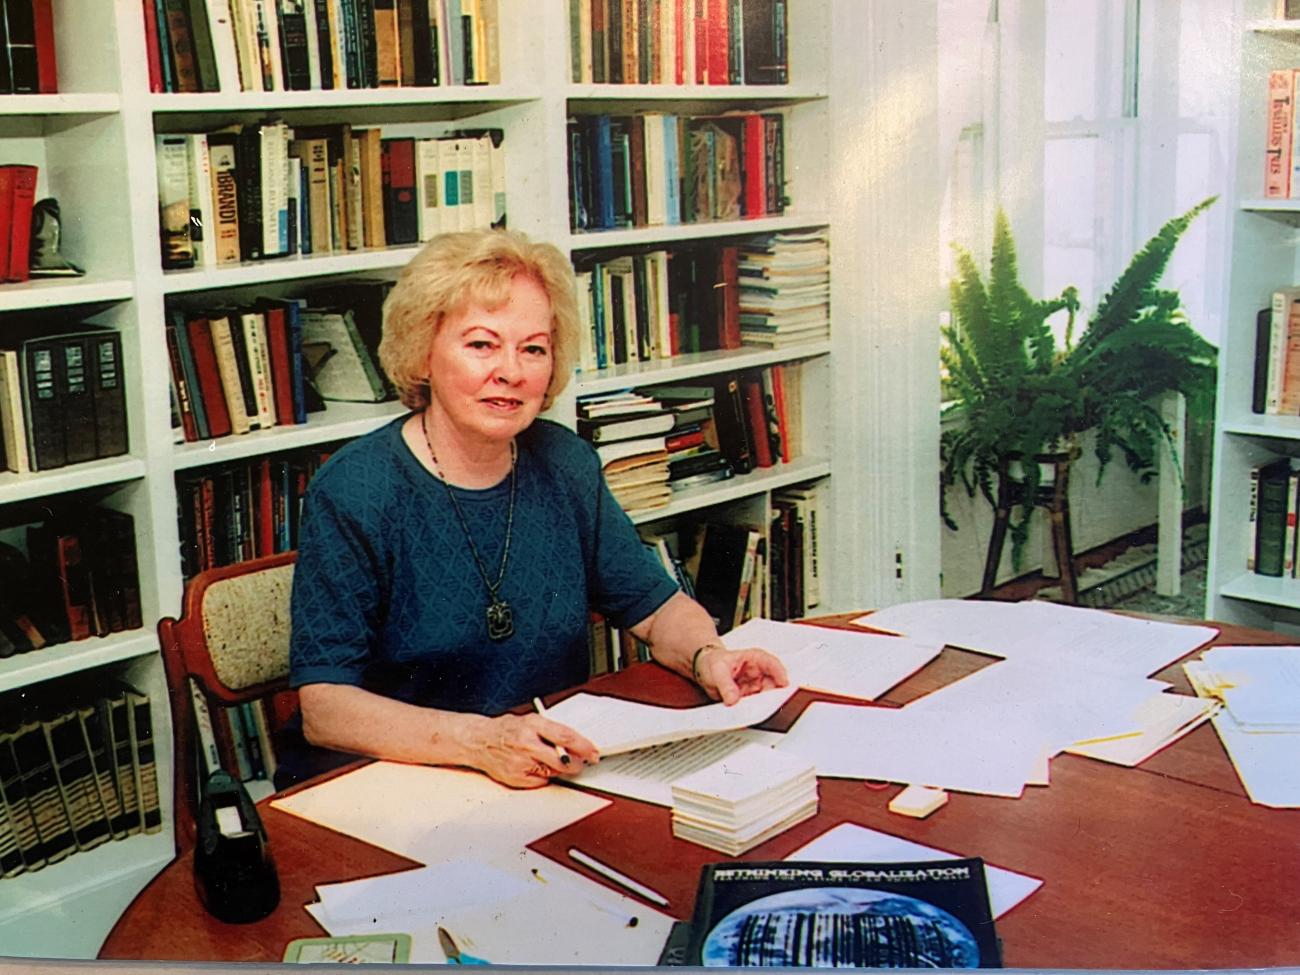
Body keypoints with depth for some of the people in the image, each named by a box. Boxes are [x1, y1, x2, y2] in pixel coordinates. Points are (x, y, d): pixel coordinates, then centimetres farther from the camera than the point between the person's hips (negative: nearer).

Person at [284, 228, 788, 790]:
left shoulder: (565, 465, 4)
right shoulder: (352, 491, -12)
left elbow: (656, 606, 13)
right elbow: (323, 708, -17)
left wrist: (708, 657, -10)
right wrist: (478, 740, -33)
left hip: (560, 781, 4)